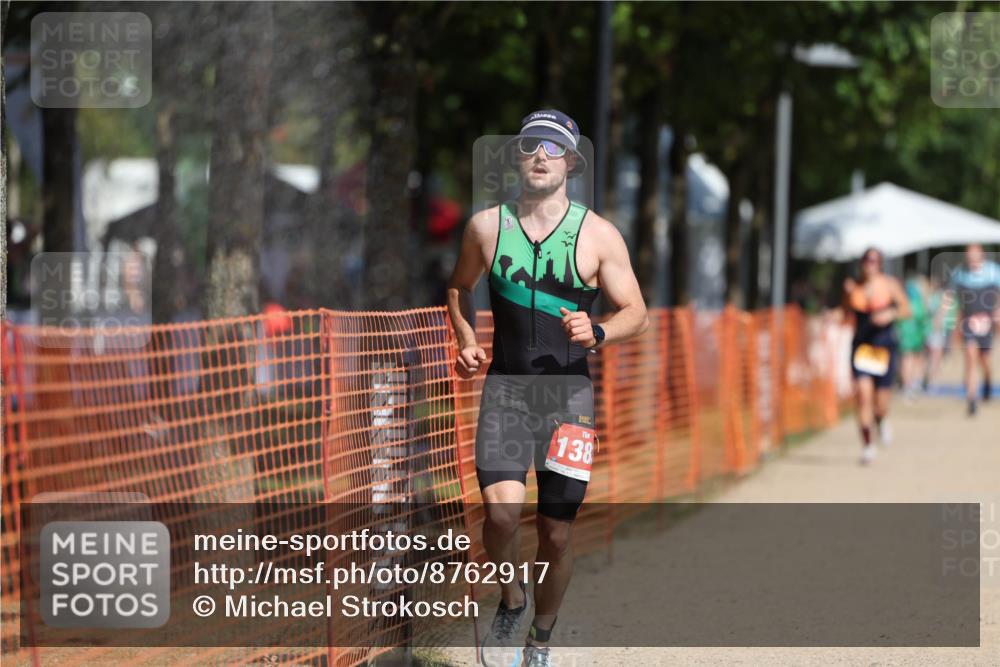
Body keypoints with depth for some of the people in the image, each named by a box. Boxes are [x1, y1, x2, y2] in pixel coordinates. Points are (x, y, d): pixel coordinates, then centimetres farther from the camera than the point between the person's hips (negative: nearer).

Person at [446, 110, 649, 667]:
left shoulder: (598, 235, -1)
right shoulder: (487, 226, 4)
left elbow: (637, 314, 3)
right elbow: (461, 287, 22)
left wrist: (596, 334, -17)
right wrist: (468, 343, 6)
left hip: (569, 392, 0)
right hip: (504, 387, 0)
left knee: (556, 532, 3)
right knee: (501, 510, -21)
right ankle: (512, 603, 7)